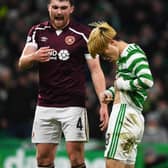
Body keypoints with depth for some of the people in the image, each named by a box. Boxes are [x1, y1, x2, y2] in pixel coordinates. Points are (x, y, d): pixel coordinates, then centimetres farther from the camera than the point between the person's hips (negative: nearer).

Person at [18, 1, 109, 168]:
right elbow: (22, 64, 1)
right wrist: (34, 57, -23)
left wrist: (103, 104, -12)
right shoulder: (37, 31, 7)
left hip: (73, 105, -4)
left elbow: (95, 70, -3)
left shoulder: (83, 34, -3)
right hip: (45, 104, 4)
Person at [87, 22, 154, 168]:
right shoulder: (122, 57, 18)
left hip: (126, 115, -10)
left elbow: (147, 81, -24)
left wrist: (122, 84, -11)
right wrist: (110, 92, 12)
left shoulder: (134, 53, -10)